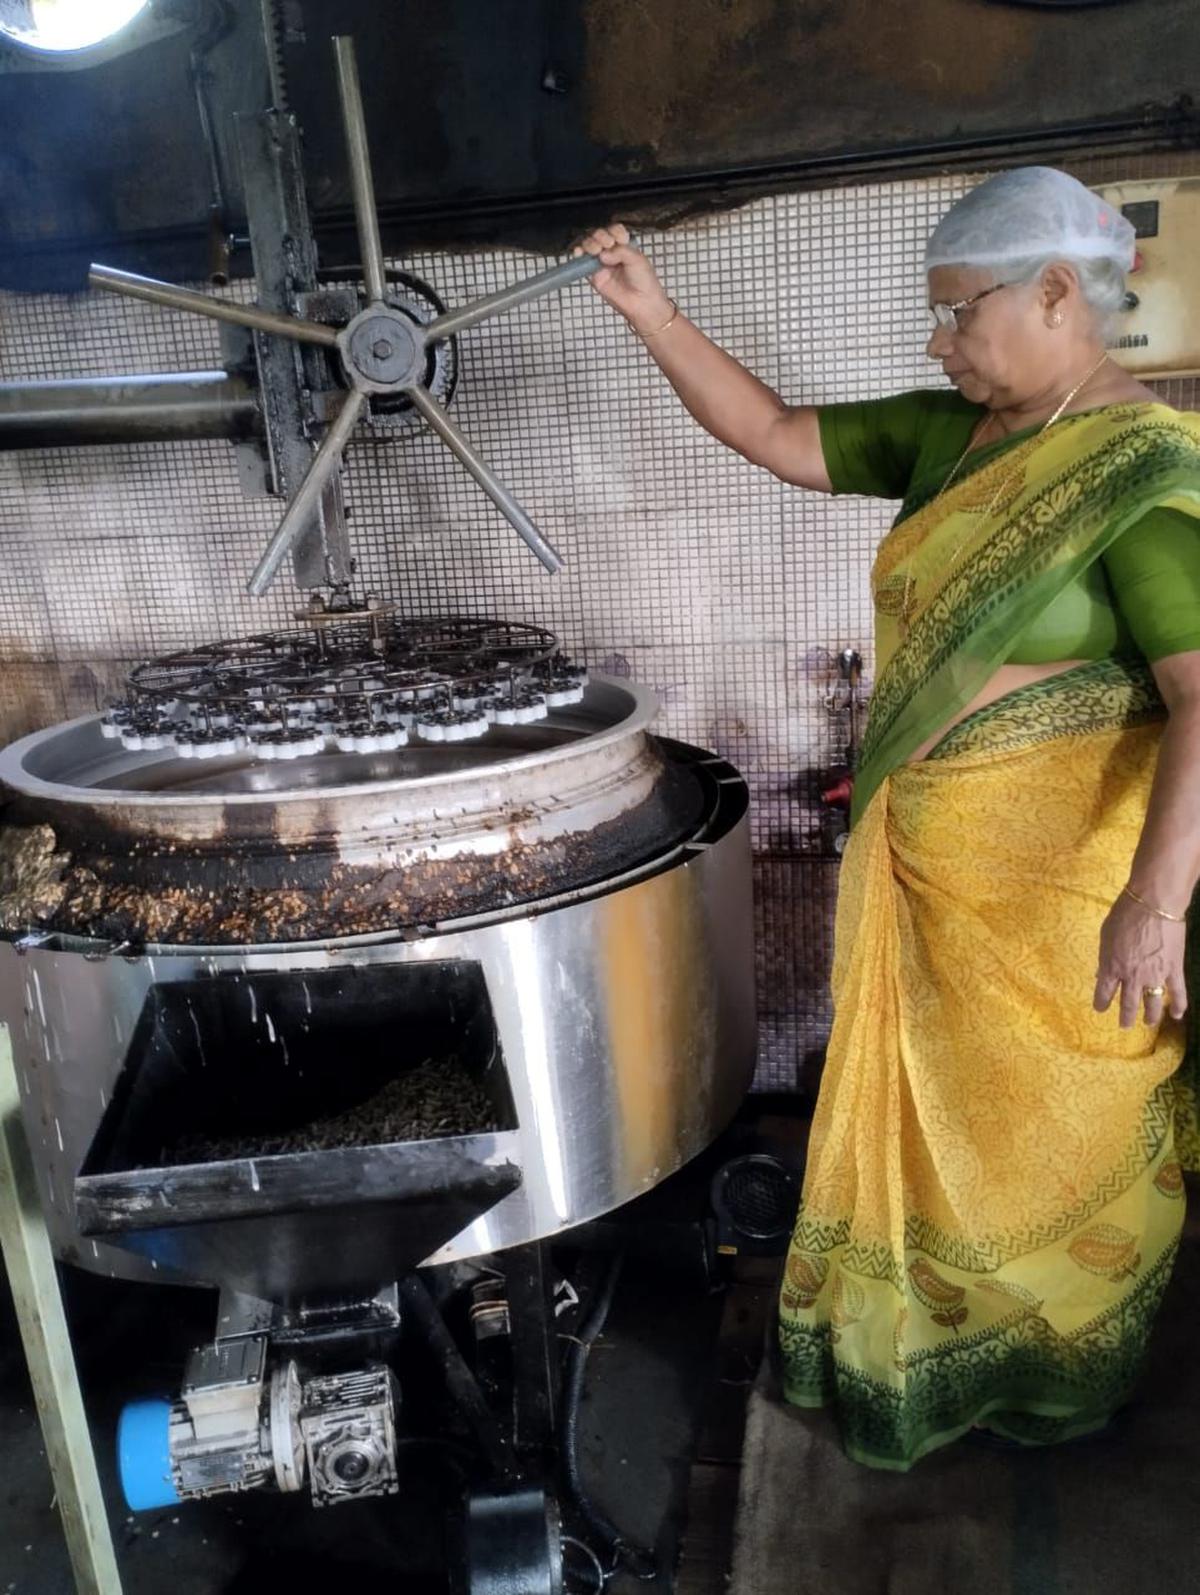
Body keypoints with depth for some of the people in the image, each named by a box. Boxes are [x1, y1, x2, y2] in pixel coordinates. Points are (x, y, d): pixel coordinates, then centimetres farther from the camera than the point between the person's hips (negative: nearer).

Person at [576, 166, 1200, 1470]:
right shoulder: (947, 435, 5)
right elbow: (772, 437, 8)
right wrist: (651, 313, 2)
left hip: (1059, 874, -7)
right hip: (927, 860, 7)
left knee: (1057, 1122, 12)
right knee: (931, 1103, 21)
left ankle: (1071, 1376, 40)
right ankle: (931, 1329, 46)